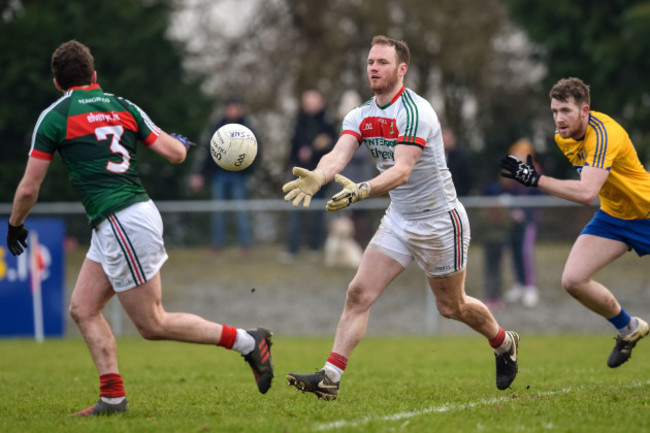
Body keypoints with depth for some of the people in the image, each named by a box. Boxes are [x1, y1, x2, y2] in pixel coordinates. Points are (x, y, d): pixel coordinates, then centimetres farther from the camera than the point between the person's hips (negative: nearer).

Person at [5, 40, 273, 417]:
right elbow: (176, 153, 9)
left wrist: (15, 225, 16)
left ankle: (247, 342, -1)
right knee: (83, 308, 11)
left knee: (153, 324, -1)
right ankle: (113, 396, 4)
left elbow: (28, 189, -2)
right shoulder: (122, 107, 10)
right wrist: (184, 142, 34)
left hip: (122, 225, -8)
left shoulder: (54, 117, -5)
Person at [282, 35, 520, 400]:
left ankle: (504, 343, 38)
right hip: (399, 221, 6)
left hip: (440, 220, -6)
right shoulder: (360, 116, 0)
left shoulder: (415, 112, -23)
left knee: (452, 307, 10)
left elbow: (402, 170, -34)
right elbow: (339, 155, -17)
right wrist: (317, 176, -40)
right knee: (359, 293, -8)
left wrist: (362, 191, -51)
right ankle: (330, 378, -11)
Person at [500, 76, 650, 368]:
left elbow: (586, 193, -43)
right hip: (611, 216, 7)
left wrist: (535, 179, -41)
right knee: (573, 280, -8)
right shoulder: (563, 136, -5)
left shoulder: (603, 134, -32)